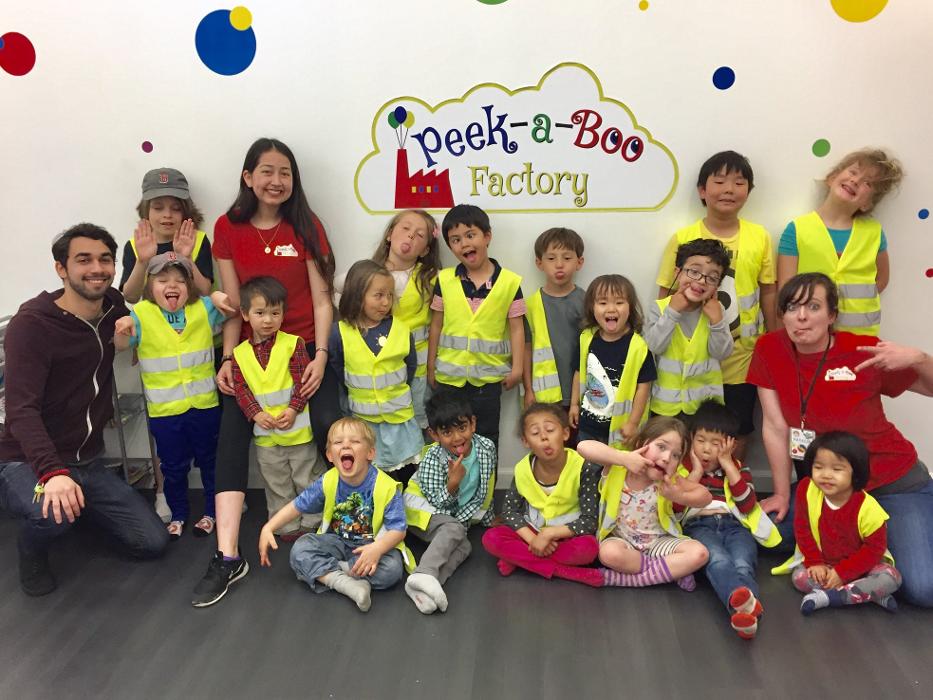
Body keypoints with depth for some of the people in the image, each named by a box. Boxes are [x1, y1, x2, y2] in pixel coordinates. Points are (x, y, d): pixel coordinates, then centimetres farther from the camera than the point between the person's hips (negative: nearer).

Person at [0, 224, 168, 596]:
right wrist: (52, 473, -44)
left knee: (153, 542, 0)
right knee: (54, 511, -38)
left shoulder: (113, 307, 0)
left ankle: (81, 506, 24)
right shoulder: (31, 323, -19)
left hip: (87, 462, 6)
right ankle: (31, 550, -1)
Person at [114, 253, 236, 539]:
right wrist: (122, 331, -34)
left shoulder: (203, 309, -1)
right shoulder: (140, 315, -7)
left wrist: (219, 297, -19)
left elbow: (233, 308, 3)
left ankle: (211, 512, 34)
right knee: (173, 467, 13)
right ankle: (177, 515, 33)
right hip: (164, 410, -1)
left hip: (204, 405, 2)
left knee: (209, 461, 16)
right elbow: (119, 345, -11)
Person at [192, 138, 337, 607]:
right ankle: (227, 556, -13)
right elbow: (232, 304, 3)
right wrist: (228, 358, -6)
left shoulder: (306, 226, 1)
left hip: (305, 345, -1)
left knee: (328, 426, -19)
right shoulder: (228, 228, 3)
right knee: (231, 434, -13)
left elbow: (321, 297, -2)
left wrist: (321, 356, -11)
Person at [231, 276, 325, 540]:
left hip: (298, 428, -2)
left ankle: (312, 522, 25)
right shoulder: (240, 353, 1)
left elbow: (303, 380, -9)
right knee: (277, 485, 14)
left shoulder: (293, 343, -7)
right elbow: (240, 388, -2)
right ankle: (287, 526, 28)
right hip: (265, 433, 3)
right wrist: (256, 413, -15)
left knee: (307, 478, 10)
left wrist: (293, 410, -18)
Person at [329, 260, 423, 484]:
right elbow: (337, 369, -1)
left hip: (399, 415, 1)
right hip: (362, 418, 0)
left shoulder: (401, 330, -9)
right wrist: (357, 392, 1)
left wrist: (396, 390, 0)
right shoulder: (340, 333, -12)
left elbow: (411, 365, 2)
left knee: (407, 475, 14)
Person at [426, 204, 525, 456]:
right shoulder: (445, 280, -2)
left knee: (486, 440, 13)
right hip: (449, 375, 2)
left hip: (488, 377, -2)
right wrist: (431, 367, 5)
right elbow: (436, 326, 3)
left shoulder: (509, 282, -8)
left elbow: (516, 328, -4)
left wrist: (517, 368, -8)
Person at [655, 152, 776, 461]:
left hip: (743, 358, 2)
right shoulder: (682, 239, -7)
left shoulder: (760, 237, -2)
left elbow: (768, 292, 6)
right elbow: (666, 296, -2)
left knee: (737, 434, 15)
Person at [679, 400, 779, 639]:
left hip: (734, 525, 2)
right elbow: (676, 506, 1)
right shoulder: (684, 467, 16)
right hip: (699, 526, -2)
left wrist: (728, 465, 0)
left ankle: (744, 610, -60)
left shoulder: (739, 468, 20)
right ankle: (744, 601, -65)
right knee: (717, 560, -36)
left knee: (743, 564, -32)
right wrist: (697, 472, -1)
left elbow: (747, 506, 0)